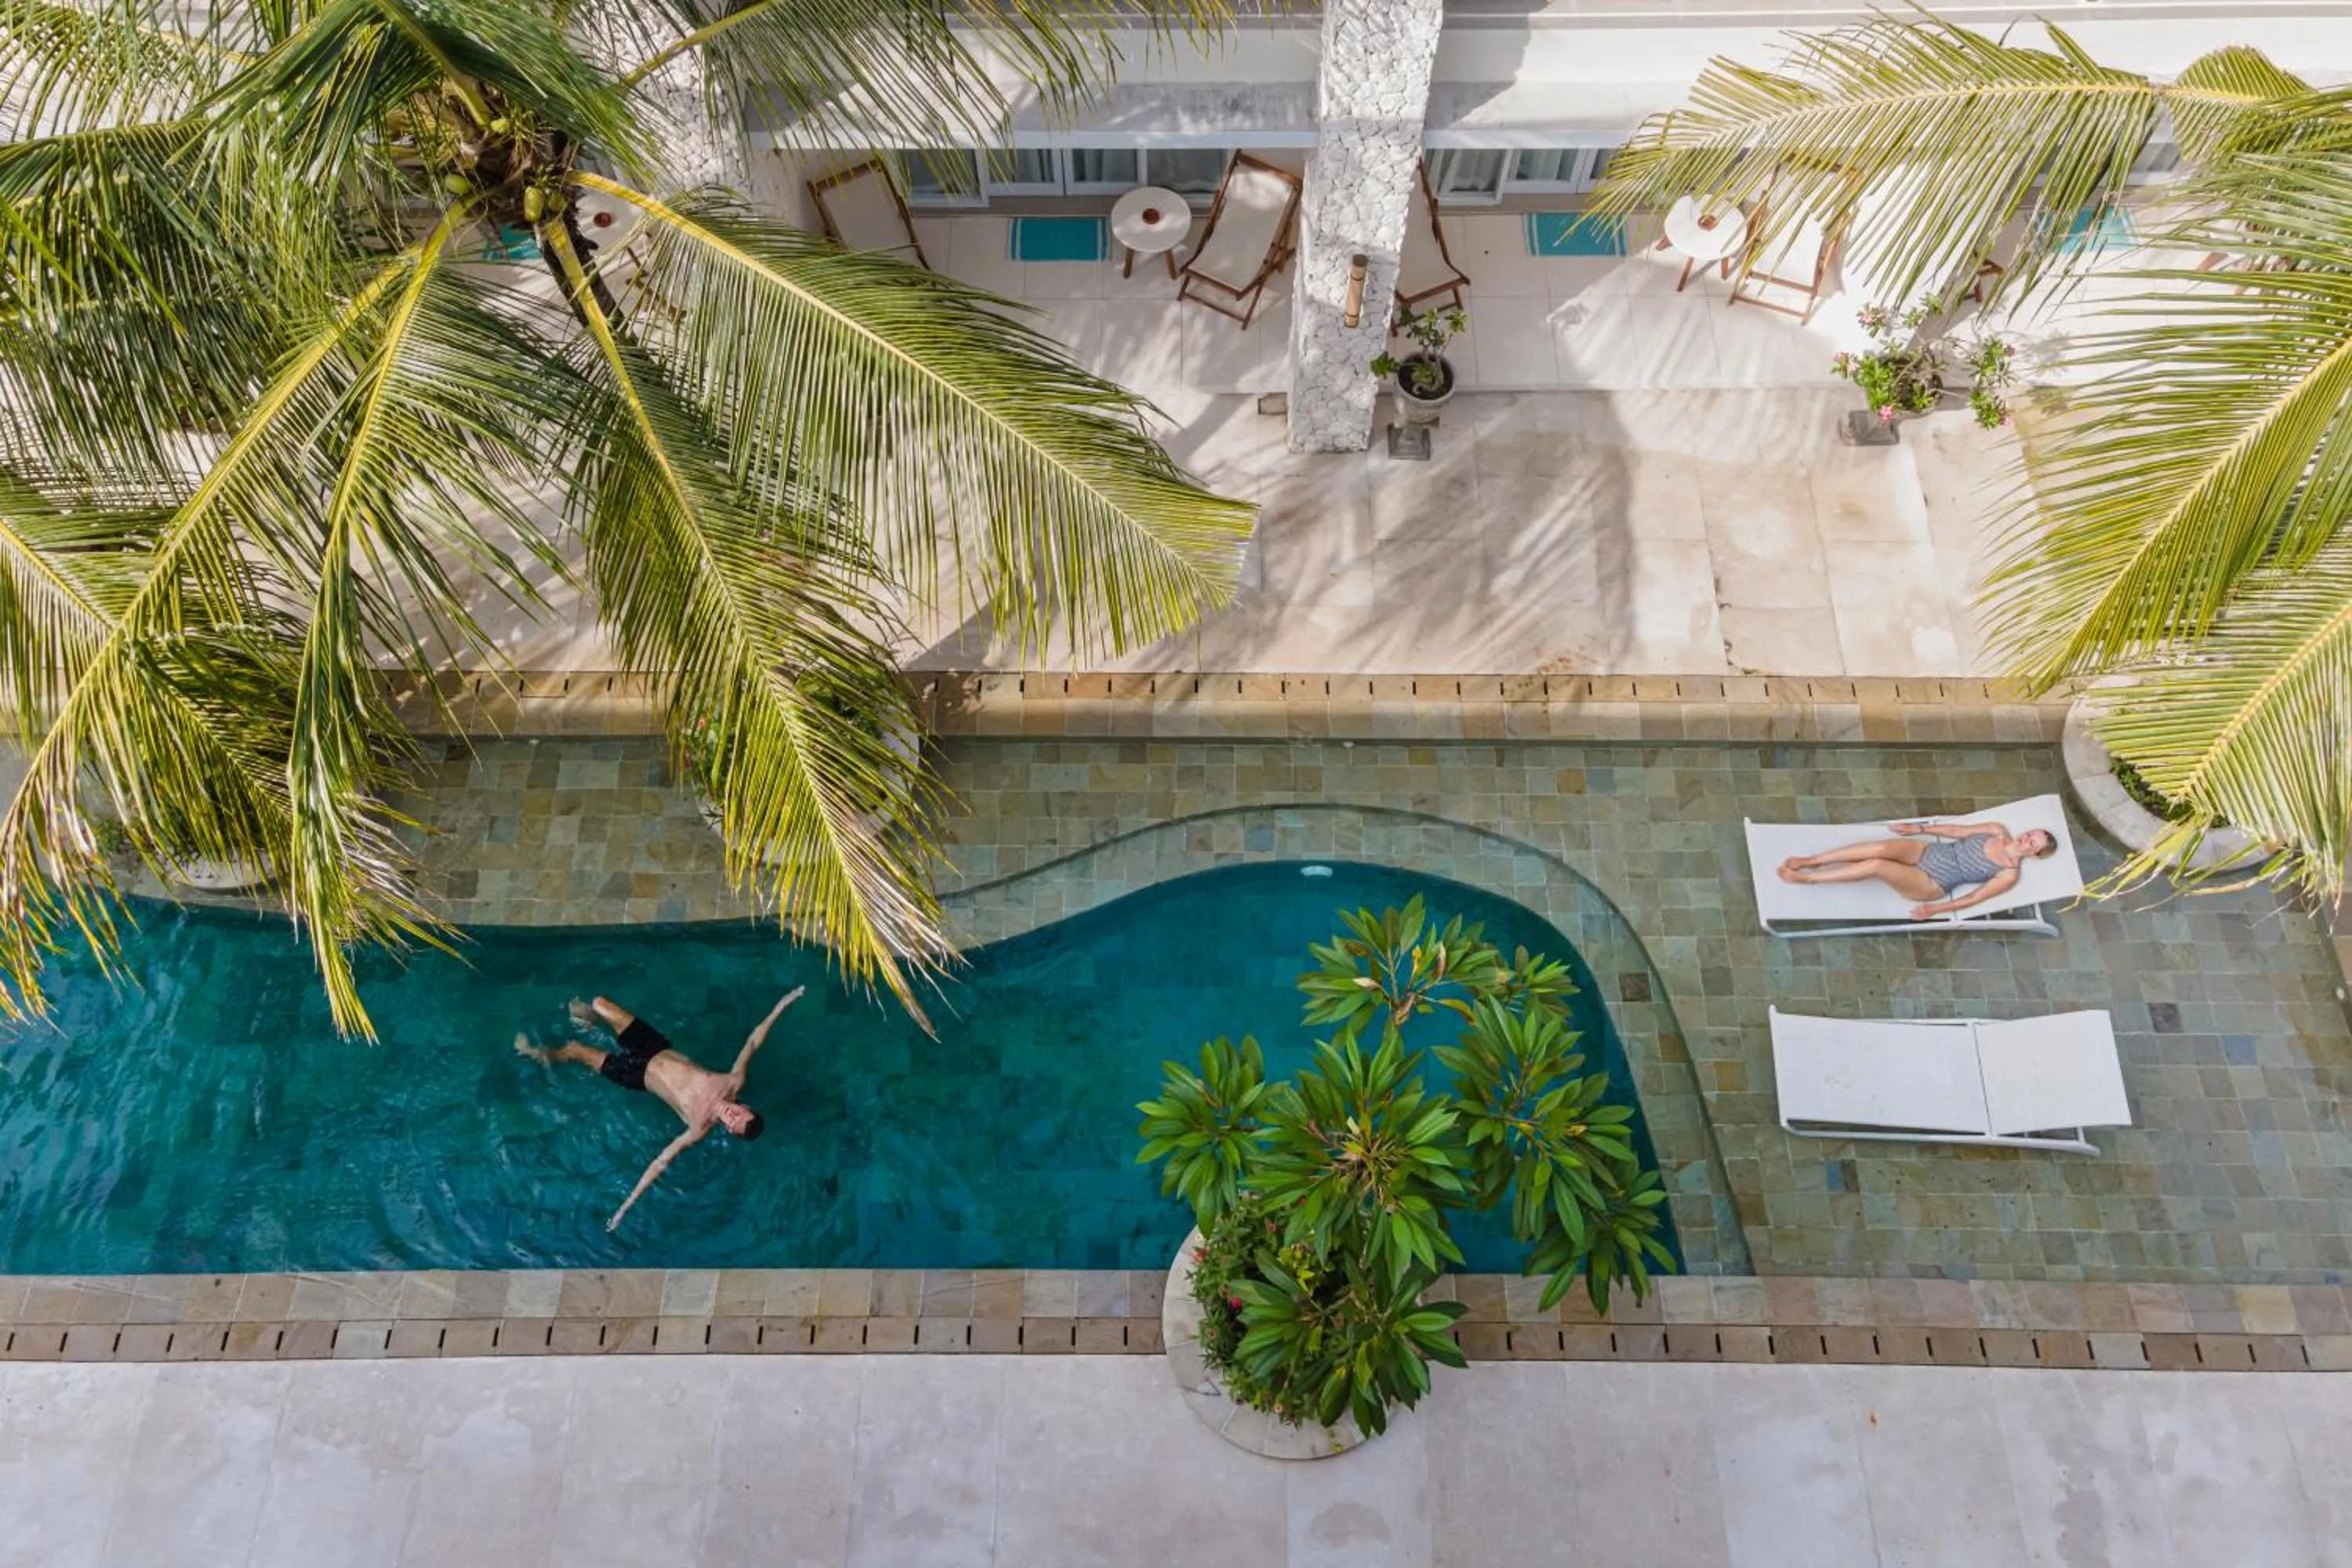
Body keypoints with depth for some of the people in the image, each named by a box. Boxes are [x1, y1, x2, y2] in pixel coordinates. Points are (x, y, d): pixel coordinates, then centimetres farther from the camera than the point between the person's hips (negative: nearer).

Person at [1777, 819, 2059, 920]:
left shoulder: (2009, 875, -4)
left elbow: (1973, 898, -8)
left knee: (1875, 866, -30)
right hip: (1926, 851, 5)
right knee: (1882, 848, -29)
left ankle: (1802, 877, -22)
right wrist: (1920, 828, 12)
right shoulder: (1997, 831, 11)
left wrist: (1935, 909, -15)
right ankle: (1808, 860, -24)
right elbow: (1957, 831, 18)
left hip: (1932, 885, -5)